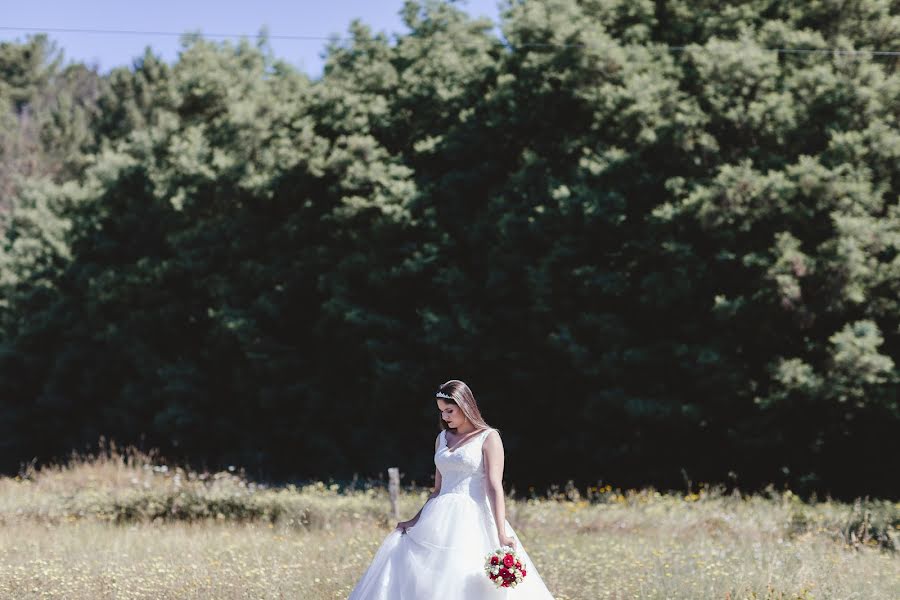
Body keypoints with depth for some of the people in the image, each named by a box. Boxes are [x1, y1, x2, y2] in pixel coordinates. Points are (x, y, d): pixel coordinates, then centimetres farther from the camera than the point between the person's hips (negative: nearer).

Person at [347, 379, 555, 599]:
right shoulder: (442, 439, 16)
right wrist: (415, 521, 15)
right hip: (440, 521, 6)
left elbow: (494, 487, -11)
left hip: (472, 521, -6)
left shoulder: (488, 438, -2)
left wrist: (501, 534, -19)